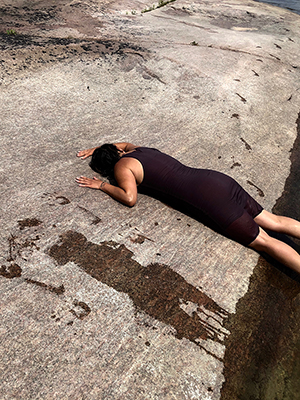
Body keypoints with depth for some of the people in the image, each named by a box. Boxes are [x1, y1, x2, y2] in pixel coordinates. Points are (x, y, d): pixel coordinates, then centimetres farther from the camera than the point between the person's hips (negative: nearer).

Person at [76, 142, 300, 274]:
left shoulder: (122, 166, 0)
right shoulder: (139, 151, 24)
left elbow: (129, 198, -8)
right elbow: (124, 145, 46)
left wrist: (101, 185, 5)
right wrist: (96, 149, 50)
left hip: (209, 197, -8)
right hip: (218, 179, 8)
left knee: (264, 241, -8)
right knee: (273, 221, 7)